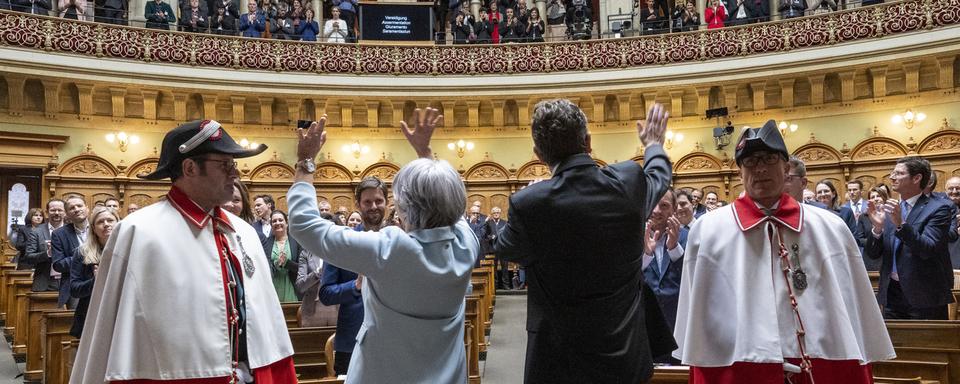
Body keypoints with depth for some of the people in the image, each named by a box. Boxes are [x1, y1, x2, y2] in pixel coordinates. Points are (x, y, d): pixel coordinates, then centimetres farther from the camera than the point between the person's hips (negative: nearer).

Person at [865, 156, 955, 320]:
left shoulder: (939, 208, -7)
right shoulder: (889, 210, 9)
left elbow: (928, 249, -18)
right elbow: (873, 254, 5)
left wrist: (901, 224, -30)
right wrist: (877, 227, -12)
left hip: (924, 296, -5)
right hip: (892, 293, 5)